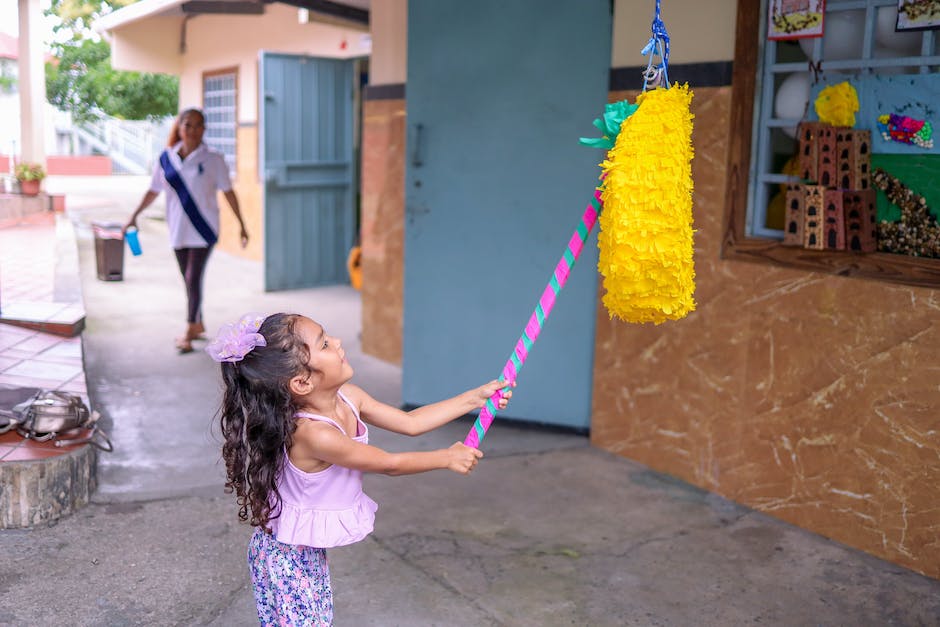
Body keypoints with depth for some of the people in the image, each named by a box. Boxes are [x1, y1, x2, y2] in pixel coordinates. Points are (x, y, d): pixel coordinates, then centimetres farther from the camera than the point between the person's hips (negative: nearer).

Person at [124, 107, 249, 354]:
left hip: (203, 229, -4)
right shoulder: (166, 159, 3)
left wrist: (242, 225, -1)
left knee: (193, 278, -8)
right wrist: (134, 217, 9)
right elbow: (153, 191, 12)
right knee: (189, 280, 12)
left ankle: (189, 332, -2)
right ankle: (198, 325, 27)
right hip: (178, 230, 4)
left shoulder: (213, 159, -4)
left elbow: (228, 193, -1)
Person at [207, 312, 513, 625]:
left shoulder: (347, 397, -9)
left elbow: (410, 423, 3)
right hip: (286, 558, -8)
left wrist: (476, 397, 3)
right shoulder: (313, 434, -35)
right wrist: (447, 457, -7)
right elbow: (389, 464, -21)